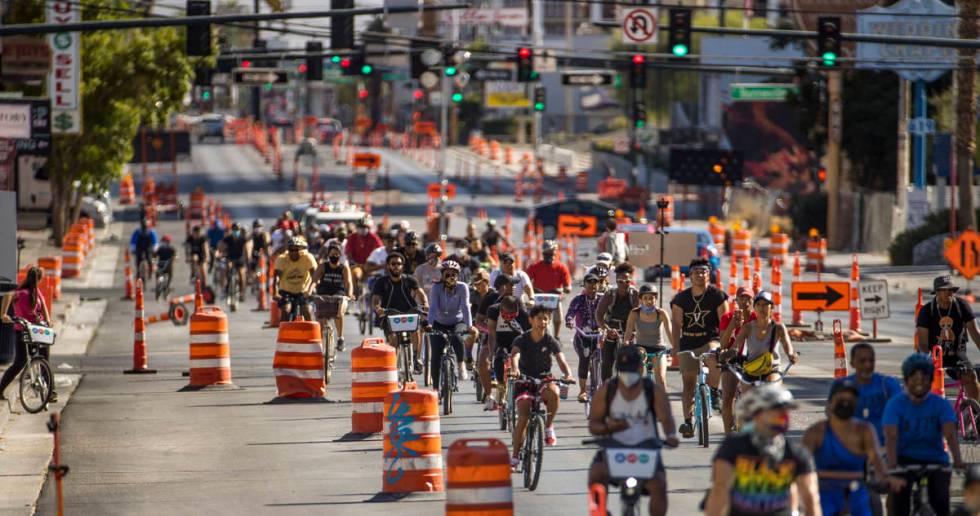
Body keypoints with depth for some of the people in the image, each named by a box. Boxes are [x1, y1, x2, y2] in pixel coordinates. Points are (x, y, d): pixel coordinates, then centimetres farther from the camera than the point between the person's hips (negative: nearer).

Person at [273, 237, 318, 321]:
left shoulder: (308, 258, -18)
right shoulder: (282, 259, -18)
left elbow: (314, 276, -27)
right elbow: (277, 277, -29)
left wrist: (309, 291, -45)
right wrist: (276, 293, -46)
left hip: (302, 292, 0)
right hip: (286, 291, 0)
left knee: (307, 311, -20)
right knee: (285, 311, -22)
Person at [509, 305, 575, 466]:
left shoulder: (551, 342, -5)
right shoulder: (522, 340, -8)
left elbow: (561, 360, -17)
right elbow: (515, 355, -26)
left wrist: (568, 374, -39)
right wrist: (514, 369, -49)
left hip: (544, 380, 1)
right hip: (524, 381, -1)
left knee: (553, 392, -36)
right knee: (523, 417, -18)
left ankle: (549, 426, -12)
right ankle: (515, 456, -7)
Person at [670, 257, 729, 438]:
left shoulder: (717, 295, -1)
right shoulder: (681, 298, 5)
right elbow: (676, 323, 0)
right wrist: (675, 347, -12)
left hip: (710, 340, -3)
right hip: (688, 343, 3)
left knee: (714, 359, -37)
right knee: (688, 382, 0)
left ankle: (714, 392, -15)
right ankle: (688, 421, 2)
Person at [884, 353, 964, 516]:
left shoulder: (941, 405, -7)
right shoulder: (895, 404, -9)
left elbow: (950, 434, -22)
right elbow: (891, 435, -23)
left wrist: (958, 462, -40)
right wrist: (892, 464, -42)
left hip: (935, 459, 1)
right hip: (905, 458, -1)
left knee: (940, 500, -21)